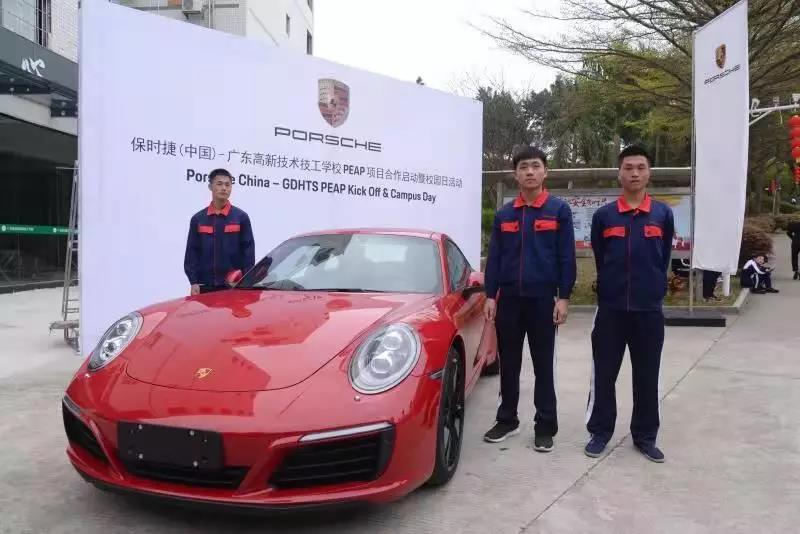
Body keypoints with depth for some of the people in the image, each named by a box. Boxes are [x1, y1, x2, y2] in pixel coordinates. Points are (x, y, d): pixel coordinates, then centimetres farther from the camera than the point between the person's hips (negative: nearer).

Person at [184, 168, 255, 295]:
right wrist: (193, 282, -2)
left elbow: (248, 251, 1)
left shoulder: (241, 217, 4)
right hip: (205, 285, 2)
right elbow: (192, 252, 7)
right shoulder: (198, 218, 9)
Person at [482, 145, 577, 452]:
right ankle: (507, 420, 23)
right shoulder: (503, 214, 9)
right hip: (508, 298, 3)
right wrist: (490, 296, 2)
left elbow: (567, 257, -2)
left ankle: (545, 426, 14)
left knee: (543, 366, 5)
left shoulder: (559, 210, 1)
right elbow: (494, 257, 9)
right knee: (508, 364, 10)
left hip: (542, 298, -3)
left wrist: (563, 297, -8)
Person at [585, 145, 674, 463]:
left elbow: (664, 258, 12)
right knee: (603, 374, 5)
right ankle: (600, 432, 19)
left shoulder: (663, 214, 2)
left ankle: (645, 436, 23)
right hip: (611, 308, 0)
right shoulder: (603, 216, 1)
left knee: (647, 377, 9)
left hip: (649, 309, 1)